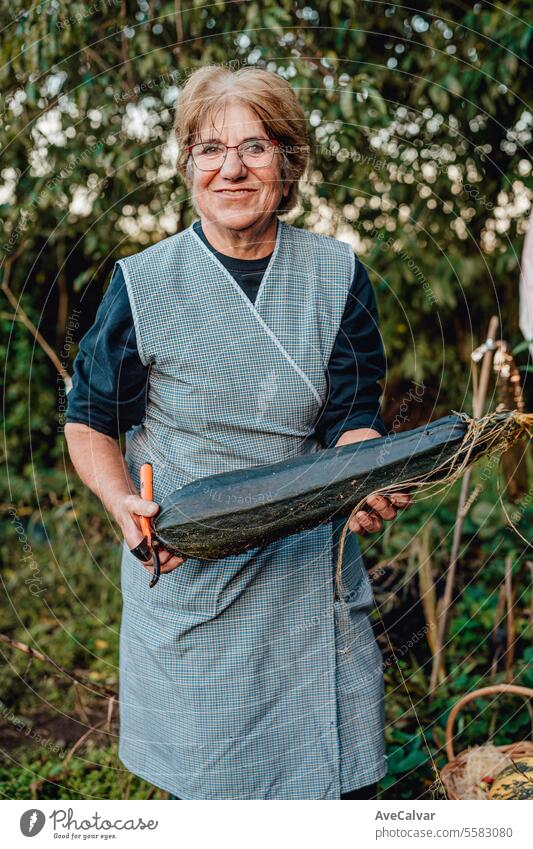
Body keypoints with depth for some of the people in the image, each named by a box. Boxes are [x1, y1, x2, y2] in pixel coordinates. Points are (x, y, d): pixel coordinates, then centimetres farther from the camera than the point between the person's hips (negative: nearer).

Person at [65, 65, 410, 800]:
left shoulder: (337, 274, 1)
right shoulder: (144, 283, -5)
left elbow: (352, 417, -1)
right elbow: (90, 422, 4)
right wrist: (123, 503, -15)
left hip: (312, 569, 2)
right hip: (186, 572, -1)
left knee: (343, 781, 9)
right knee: (203, 780, 9)